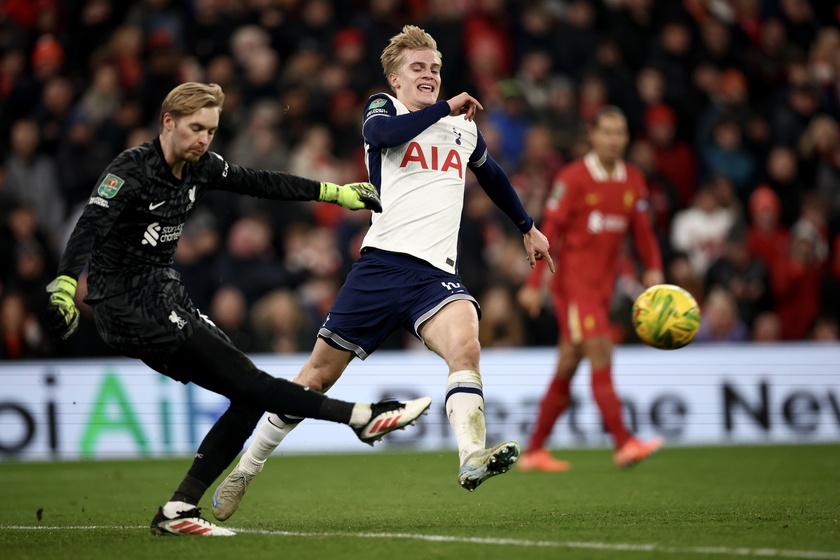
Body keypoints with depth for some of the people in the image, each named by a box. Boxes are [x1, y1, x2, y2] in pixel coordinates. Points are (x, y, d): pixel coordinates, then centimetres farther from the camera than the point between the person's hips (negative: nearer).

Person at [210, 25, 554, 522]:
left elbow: (493, 176, 40)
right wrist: (445, 107, -15)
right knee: (320, 372, 2)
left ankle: (473, 460, -44)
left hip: (436, 273, 3)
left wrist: (528, 227, 44)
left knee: (465, 344, -29)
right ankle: (246, 470, 16)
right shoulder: (383, 108, 7)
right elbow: (382, 134, -19)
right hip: (382, 262, -2)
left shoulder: (464, 128, 20)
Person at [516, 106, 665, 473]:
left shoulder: (633, 181, 10)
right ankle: (624, 443, -20)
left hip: (602, 287, 6)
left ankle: (534, 452, 15)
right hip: (573, 282, -6)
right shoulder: (572, 178, -8)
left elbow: (641, 230, 15)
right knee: (601, 358, -15)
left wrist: (653, 268, -3)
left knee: (568, 368, 9)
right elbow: (549, 230, -9)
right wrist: (534, 284, -13)